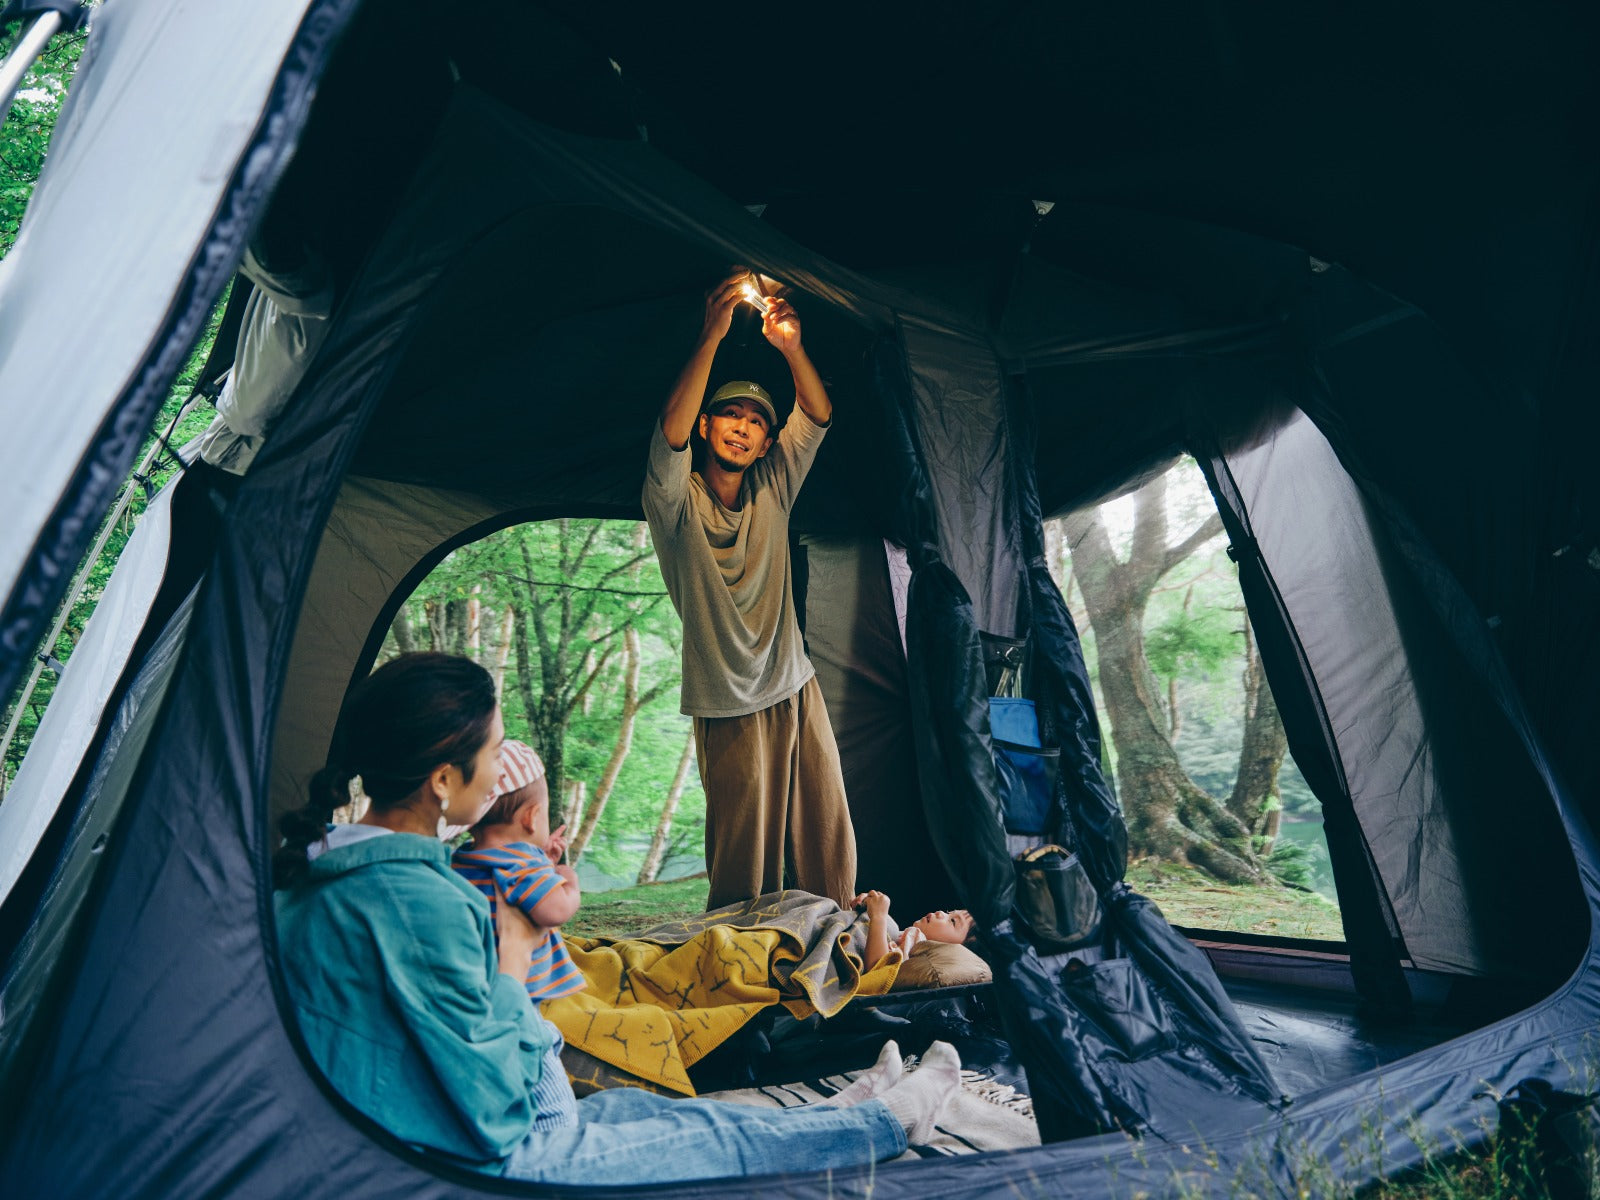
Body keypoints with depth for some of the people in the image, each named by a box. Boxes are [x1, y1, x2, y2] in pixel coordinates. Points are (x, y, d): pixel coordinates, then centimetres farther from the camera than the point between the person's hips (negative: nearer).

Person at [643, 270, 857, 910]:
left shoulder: (771, 489, 4)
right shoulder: (677, 501, -10)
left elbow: (818, 416, -3)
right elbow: (669, 435, -29)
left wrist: (790, 346, -20)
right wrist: (711, 337, -36)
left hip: (797, 689, 5)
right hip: (730, 706, -5)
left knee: (829, 839, 11)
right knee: (746, 857, 2)